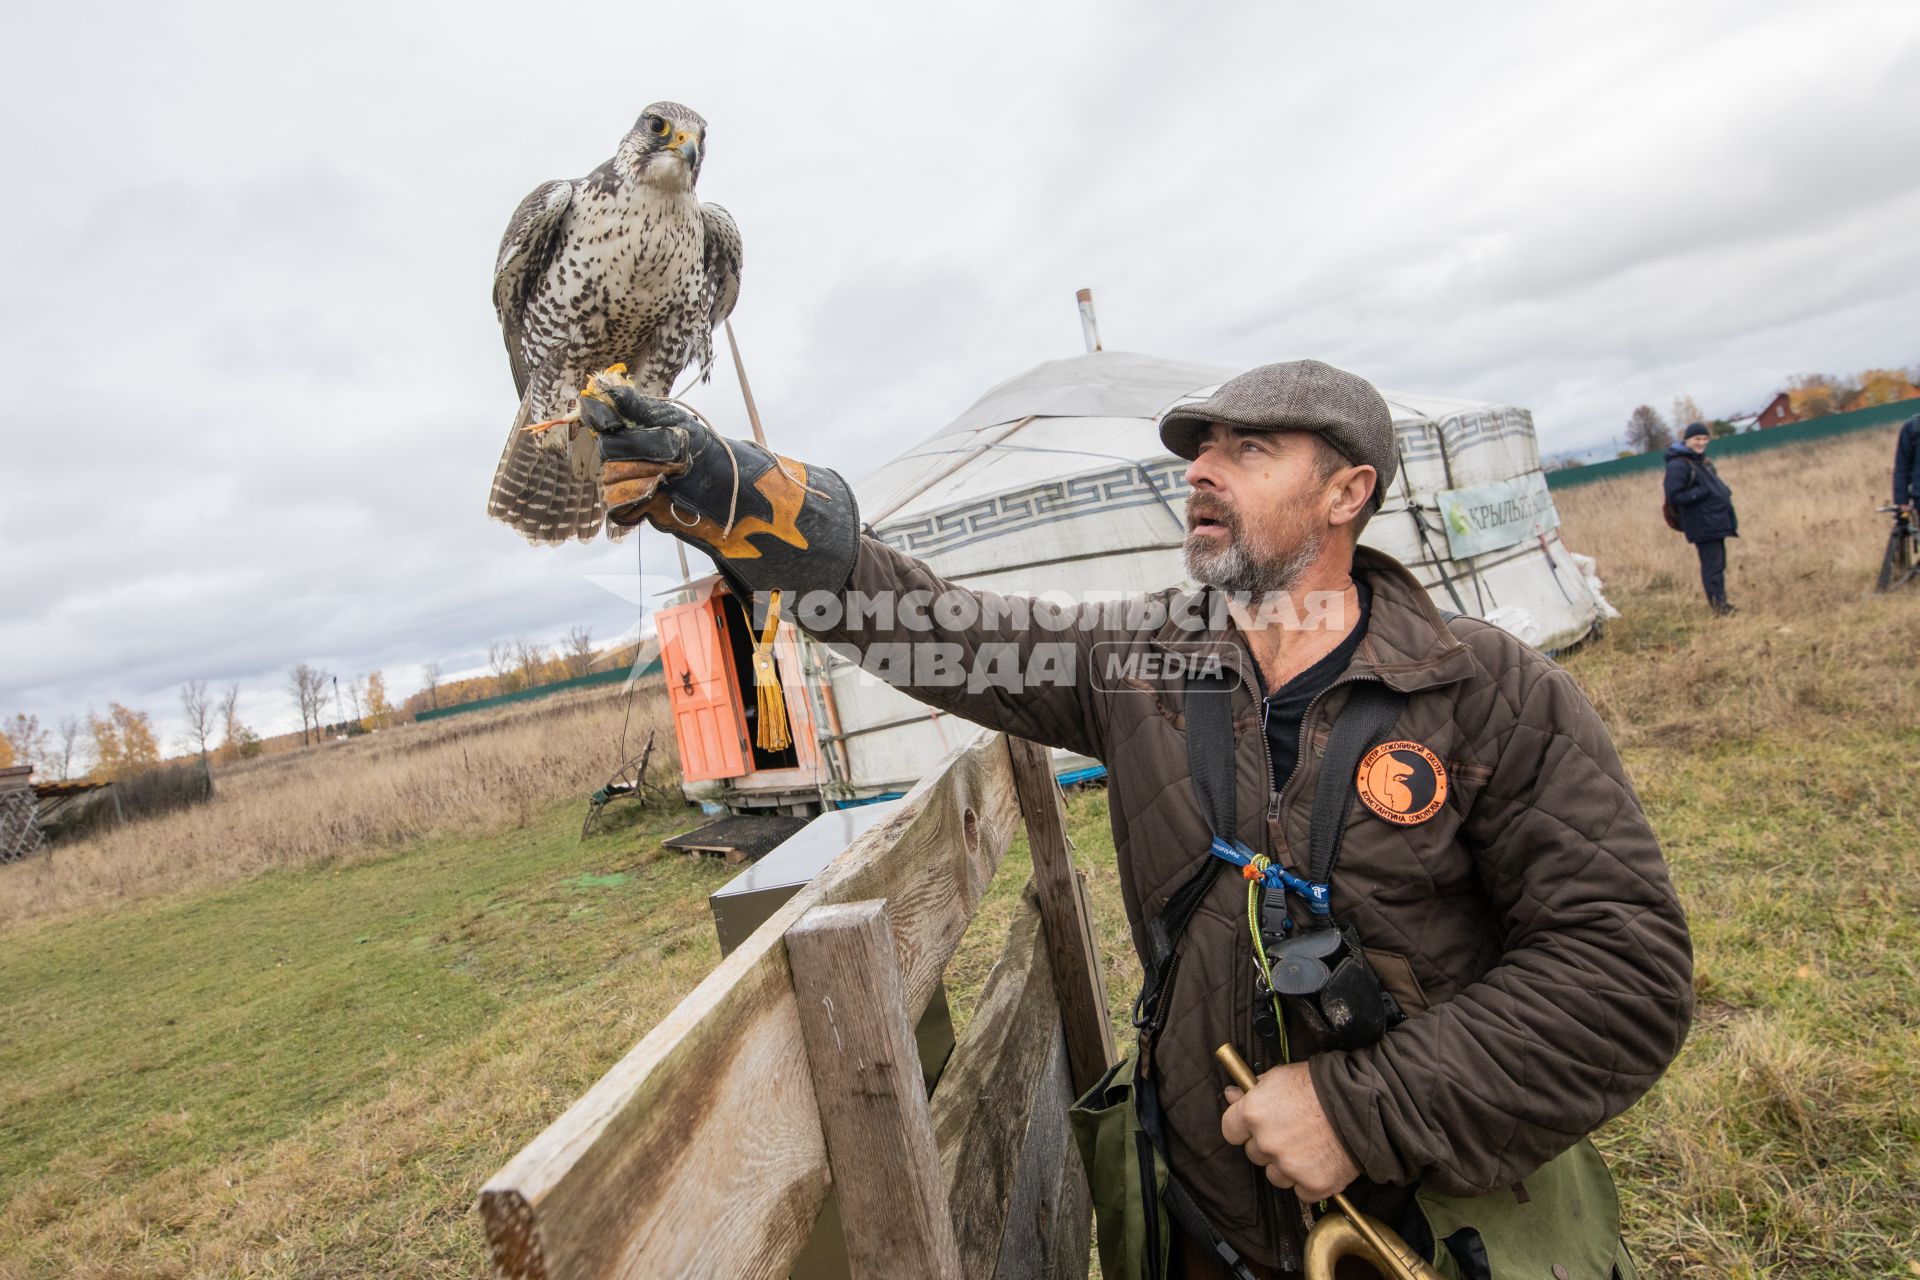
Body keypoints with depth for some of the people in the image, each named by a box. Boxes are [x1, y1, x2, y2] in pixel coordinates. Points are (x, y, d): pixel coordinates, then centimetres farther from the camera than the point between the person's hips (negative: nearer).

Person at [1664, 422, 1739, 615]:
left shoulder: (1701, 460, 15)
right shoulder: (1678, 465, -15)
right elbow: (1674, 497, -21)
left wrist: (1724, 493, 8)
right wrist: (1702, 492, -24)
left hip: (1716, 522, 10)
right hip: (1702, 525, -10)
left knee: (1718, 564, 15)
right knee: (1712, 565, -7)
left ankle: (1720, 603, 25)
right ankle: (1718, 605, 0)